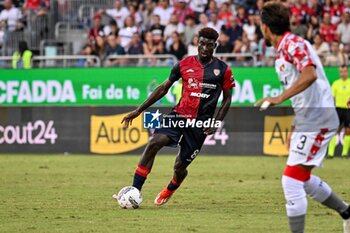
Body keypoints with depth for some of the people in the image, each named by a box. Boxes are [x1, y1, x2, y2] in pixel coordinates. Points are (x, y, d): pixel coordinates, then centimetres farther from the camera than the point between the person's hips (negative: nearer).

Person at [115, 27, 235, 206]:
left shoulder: (222, 70, 0)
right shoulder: (184, 64, 4)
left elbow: (227, 99, 8)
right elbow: (163, 88, 11)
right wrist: (139, 110, 7)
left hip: (200, 124, -1)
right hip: (179, 115, 1)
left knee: (180, 167, 2)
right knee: (154, 143, -24)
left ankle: (169, 191, 38)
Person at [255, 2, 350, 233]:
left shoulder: (293, 44, -13)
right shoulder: (282, 53, 17)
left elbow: (310, 75, -30)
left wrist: (280, 98, -32)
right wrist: (294, 130, 25)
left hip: (317, 119, -10)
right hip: (308, 120, 10)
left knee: (291, 181, -12)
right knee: (302, 179, 19)